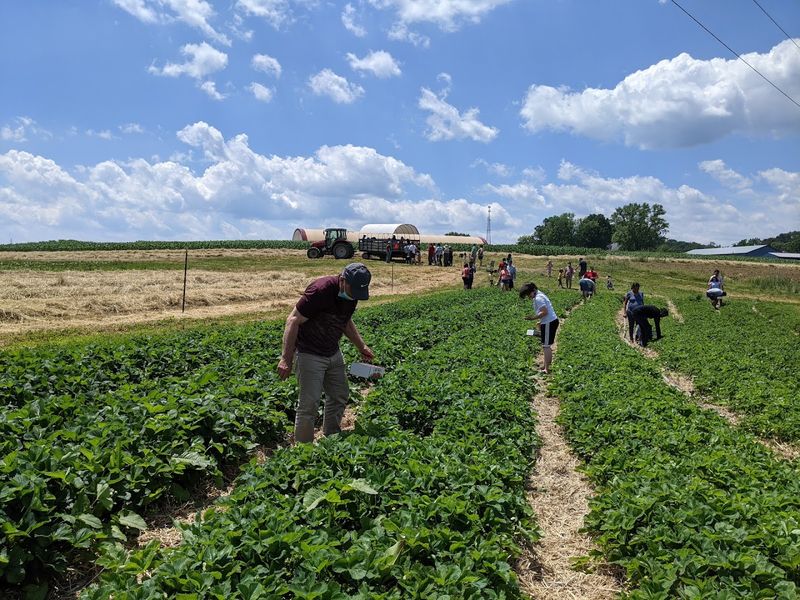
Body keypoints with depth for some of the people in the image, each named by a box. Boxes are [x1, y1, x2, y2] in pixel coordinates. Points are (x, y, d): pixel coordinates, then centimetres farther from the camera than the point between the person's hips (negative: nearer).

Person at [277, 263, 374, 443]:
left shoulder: (352, 293, -2)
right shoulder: (321, 290, -27)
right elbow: (293, 321, -24)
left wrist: (361, 346, 10)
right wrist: (286, 359, -25)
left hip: (333, 353, 8)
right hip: (309, 354, -8)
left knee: (340, 396, 15)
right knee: (309, 404, -6)